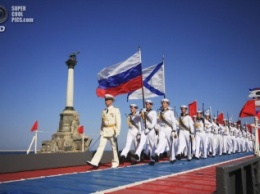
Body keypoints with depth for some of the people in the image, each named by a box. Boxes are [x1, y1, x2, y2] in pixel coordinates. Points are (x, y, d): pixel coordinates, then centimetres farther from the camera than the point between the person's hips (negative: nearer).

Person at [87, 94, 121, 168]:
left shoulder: (116, 110, -3)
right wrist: (101, 131, 12)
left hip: (112, 131, -4)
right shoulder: (104, 111, 12)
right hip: (104, 131, 4)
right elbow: (102, 122, 16)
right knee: (101, 146, -6)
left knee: (114, 147, 4)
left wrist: (117, 132, -16)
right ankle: (95, 162, -15)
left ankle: (115, 163, 15)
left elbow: (118, 121, -8)